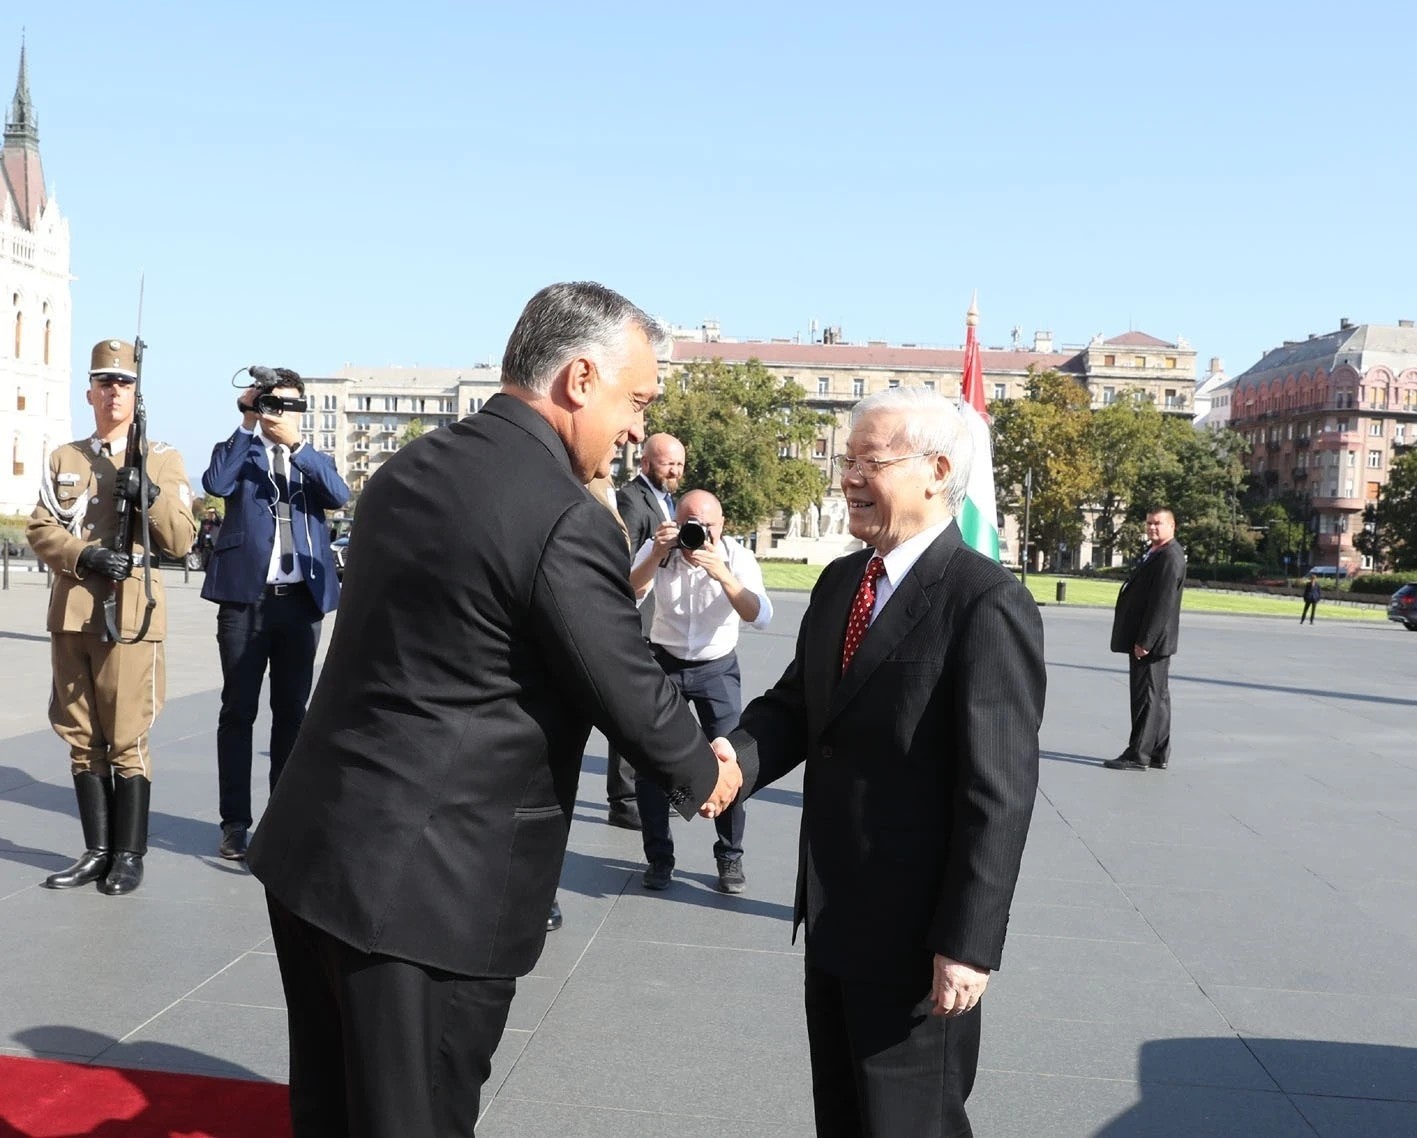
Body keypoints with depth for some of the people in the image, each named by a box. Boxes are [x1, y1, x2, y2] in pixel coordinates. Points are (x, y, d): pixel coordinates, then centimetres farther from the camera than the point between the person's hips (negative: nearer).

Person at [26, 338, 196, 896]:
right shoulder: (63, 458, 13)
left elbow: (181, 541, -1)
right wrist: (83, 556, -11)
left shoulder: (163, 459, 4)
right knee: (82, 739, 10)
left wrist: (149, 492, -17)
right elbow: (40, 530, 7)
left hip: (130, 613, -4)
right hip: (71, 613, 4)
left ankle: (129, 856, 9)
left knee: (128, 741, -2)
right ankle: (98, 850, 20)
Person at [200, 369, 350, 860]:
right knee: (238, 710, 1)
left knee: (292, 711, 8)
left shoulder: (314, 460, 14)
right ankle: (235, 822, 7)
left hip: (302, 599, 2)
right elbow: (215, 484, -13)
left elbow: (339, 496, -7)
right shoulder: (238, 451, 9)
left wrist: (296, 444, -15)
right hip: (245, 596, -2)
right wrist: (248, 425, -11)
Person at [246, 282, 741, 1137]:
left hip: (314, 846, 8)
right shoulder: (568, 521, -19)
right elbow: (631, 692, -12)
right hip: (428, 881, -8)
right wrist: (703, 773, 9)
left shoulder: (410, 466, 8)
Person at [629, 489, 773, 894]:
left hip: (717, 667, -1)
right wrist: (656, 556, -37)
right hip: (664, 663, 1)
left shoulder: (738, 557, -15)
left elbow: (760, 617, -27)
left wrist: (721, 573, -40)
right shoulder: (657, 549, -12)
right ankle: (659, 856, 13)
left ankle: (730, 856, 9)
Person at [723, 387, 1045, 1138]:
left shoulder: (987, 604, -19)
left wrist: (968, 942, -20)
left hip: (915, 930, -7)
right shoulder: (839, 581, 8)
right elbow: (794, 705, 7)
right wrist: (735, 758, -15)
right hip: (833, 912, 8)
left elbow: (999, 791, -20)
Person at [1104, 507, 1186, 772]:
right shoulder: (1153, 552, 15)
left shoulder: (1170, 557, -17)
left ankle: (1138, 755, 0)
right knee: (1156, 697, 14)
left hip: (1151, 641, -10)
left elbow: (1162, 603, -22)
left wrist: (1145, 641, -22)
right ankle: (1158, 755, 21)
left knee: (1147, 697, -5)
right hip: (1145, 639, 10)